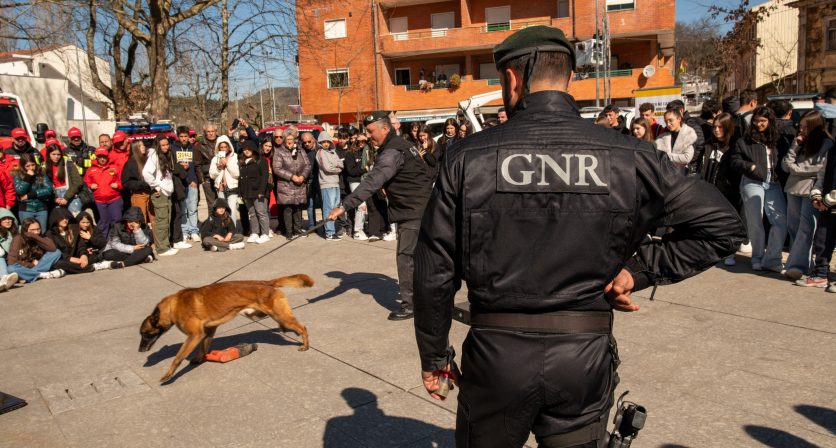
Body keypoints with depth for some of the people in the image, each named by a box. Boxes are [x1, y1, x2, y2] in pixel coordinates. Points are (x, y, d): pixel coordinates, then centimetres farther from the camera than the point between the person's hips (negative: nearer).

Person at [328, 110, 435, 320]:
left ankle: (409, 304, 0)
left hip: (414, 212, -11)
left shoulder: (393, 152, -21)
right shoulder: (401, 145, 12)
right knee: (415, 255, 18)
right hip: (417, 210, 11)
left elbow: (371, 183, -32)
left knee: (406, 256, -7)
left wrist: (344, 206, -36)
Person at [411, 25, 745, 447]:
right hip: (584, 358, 1)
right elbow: (721, 225, 0)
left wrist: (434, 355, 8)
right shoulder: (627, 156, -5)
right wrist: (639, 269, 0)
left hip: (496, 354, 0)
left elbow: (434, 270, -5)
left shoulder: (470, 157, -8)